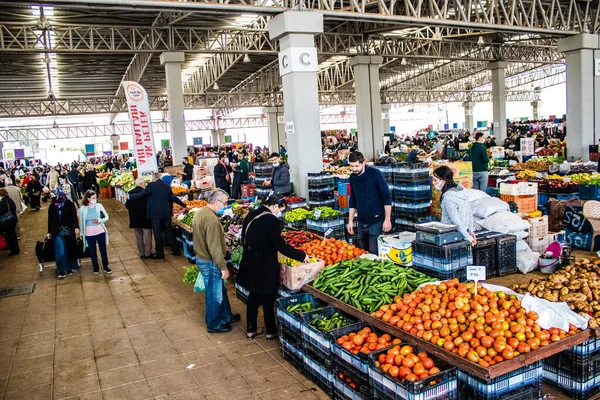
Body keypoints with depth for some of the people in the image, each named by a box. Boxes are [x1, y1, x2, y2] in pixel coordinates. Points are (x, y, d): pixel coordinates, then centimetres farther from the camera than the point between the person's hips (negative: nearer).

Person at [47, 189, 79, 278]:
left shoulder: (69, 204, -4)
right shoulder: (52, 207, 5)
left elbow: (74, 216, -9)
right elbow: (50, 220, 11)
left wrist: (76, 227, -20)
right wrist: (49, 232, 11)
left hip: (69, 230, -1)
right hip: (58, 232, 1)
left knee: (70, 249, 5)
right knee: (60, 251, -8)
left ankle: (69, 267, 21)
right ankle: (62, 270, 2)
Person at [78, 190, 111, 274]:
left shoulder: (99, 206, -5)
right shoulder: (83, 208, -6)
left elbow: (106, 217, -1)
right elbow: (81, 221, 4)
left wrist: (99, 220, -19)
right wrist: (81, 233, 6)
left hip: (100, 232, 0)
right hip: (89, 233, 0)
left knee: (103, 250, 7)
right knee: (92, 251, 11)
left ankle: (105, 267, 20)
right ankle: (96, 267, 26)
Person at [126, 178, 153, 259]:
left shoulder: (130, 193, -2)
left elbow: (127, 206, 3)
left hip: (134, 219, 5)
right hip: (145, 219, -4)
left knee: (139, 237, 14)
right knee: (147, 236, 7)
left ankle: (142, 253, 20)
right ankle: (148, 253, 11)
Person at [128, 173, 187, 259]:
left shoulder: (152, 185, -6)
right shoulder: (167, 186, 8)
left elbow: (141, 194, -4)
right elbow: (174, 198, 14)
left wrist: (130, 196, 11)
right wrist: (184, 205, 25)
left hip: (155, 213, -4)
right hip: (166, 213, 4)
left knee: (158, 233, 2)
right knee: (169, 231, 14)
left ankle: (160, 253, 8)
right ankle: (175, 250, 17)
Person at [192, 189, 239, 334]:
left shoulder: (200, 212, 6)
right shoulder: (212, 219, -27)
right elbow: (215, 247, -28)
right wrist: (223, 267, -21)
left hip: (201, 258, 10)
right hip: (210, 263, -10)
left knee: (221, 290, 23)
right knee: (215, 295, 7)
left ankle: (226, 317, 39)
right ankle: (214, 325, 23)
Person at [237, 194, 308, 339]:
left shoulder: (251, 215, 3)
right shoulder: (272, 221, -21)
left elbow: (245, 239, 12)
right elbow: (280, 246, -21)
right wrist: (302, 256, -13)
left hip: (250, 264, 7)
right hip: (265, 267, -7)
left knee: (253, 297, 19)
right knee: (268, 299, 8)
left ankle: (251, 329, 29)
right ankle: (271, 331, 23)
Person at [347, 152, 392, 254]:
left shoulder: (375, 174, -10)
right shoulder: (353, 177, 6)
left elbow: (387, 197, -10)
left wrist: (387, 220, -14)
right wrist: (350, 220, 12)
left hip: (376, 221, -5)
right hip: (361, 222, 5)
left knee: (374, 253, -6)